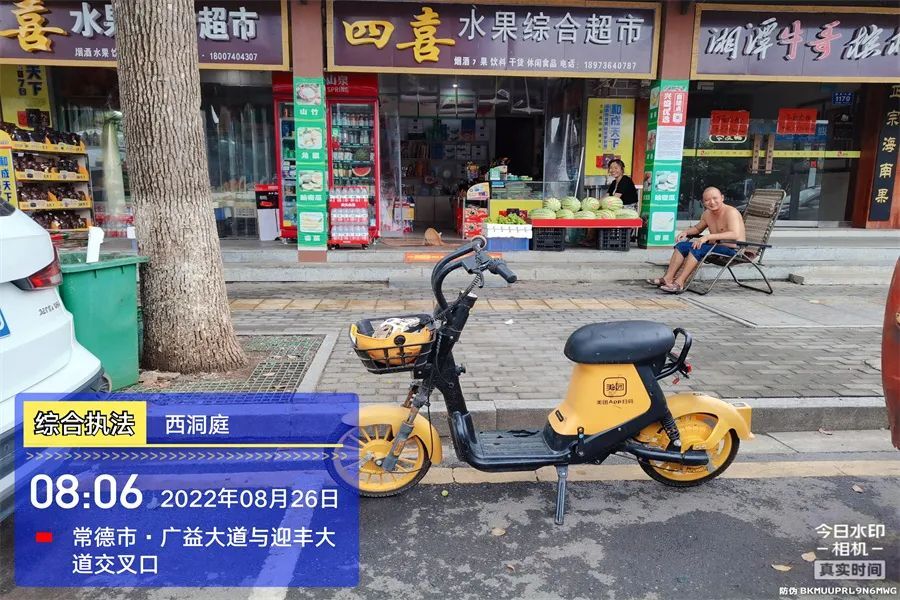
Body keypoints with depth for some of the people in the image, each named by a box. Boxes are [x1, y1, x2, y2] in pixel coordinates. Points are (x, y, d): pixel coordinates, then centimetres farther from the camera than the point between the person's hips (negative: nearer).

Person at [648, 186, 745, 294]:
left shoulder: (731, 212, -16)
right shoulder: (707, 214, 8)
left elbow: (735, 235, -32)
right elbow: (697, 228, 27)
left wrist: (708, 237, -37)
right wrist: (686, 232, 4)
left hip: (733, 250, -8)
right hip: (715, 247, 8)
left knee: (697, 248, -29)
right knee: (682, 245, -4)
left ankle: (679, 283, -29)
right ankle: (668, 278, -10)